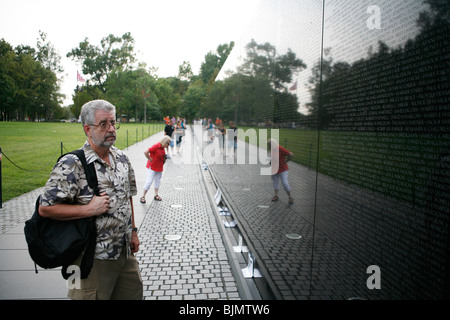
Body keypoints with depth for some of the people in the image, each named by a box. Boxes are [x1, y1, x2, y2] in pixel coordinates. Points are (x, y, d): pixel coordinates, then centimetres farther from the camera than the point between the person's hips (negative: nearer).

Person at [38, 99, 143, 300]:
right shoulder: (72, 165, -17)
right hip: (93, 259, -6)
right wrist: (89, 209, -22)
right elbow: (45, 208, -17)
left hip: (126, 252, 7)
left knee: (134, 294, 19)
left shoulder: (122, 159, 5)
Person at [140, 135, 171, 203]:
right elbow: (145, 152, -29)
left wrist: (165, 157, 4)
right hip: (152, 167, -8)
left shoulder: (162, 148, 4)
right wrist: (150, 159, -20)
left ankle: (156, 195, 26)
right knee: (149, 181, -5)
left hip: (159, 168, 8)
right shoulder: (156, 146, -23)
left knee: (158, 181, 14)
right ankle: (143, 196, 5)